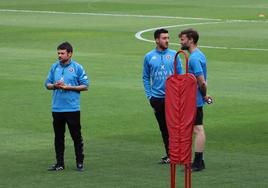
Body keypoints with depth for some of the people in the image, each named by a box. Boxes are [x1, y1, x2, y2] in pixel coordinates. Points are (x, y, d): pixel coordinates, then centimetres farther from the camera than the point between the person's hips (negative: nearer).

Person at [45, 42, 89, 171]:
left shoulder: (77, 68, -3)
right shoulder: (54, 67, 8)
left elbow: (85, 86, -3)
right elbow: (48, 84, 14)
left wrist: (68, 87, -13)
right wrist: (55, 85, -8)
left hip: (72, 108, -4)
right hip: (57, 108, 4)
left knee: (76, 136, 1)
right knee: (58, 137, 8)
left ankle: (80, 162, 11)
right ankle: (59, 164, 14)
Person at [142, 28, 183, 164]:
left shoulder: (174, 55, 1)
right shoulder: (149, 57, 4)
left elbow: (180, 75, 4)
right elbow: (146, 77, 10)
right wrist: (149, 95, 2)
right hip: (157, 98, 2)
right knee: (163, 127, 9)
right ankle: (169, 154, 18)